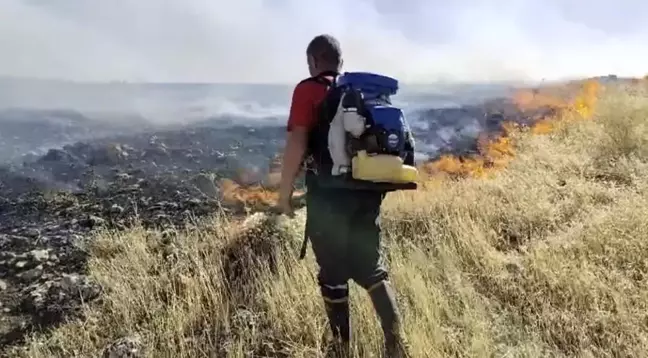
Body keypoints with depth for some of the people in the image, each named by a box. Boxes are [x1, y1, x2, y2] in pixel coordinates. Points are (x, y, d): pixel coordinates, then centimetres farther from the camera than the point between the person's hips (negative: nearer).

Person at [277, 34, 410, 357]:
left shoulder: (308, 90, -6)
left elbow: (297, 144, -15)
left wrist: (285, 191, -6)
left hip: (329, 191, -5)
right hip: (368, 189, 6)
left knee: (333, 274, 8)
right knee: (371, 266, 15)